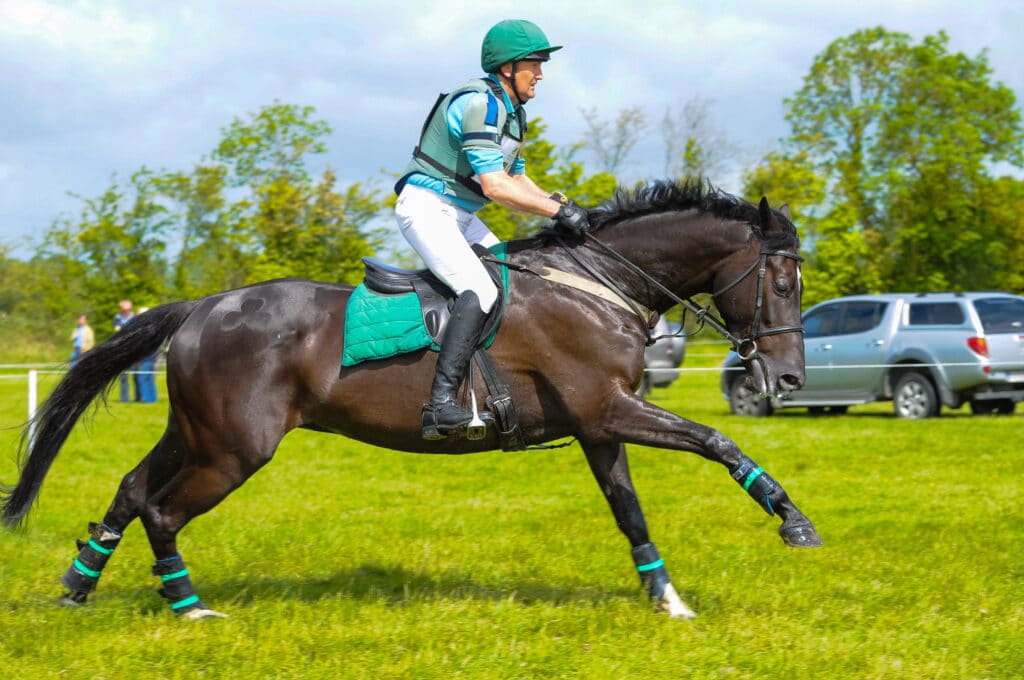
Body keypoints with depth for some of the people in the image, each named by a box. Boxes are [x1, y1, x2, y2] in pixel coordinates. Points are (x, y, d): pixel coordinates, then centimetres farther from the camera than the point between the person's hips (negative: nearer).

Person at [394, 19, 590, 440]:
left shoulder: (511, 111, 15)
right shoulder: (479, 104, -19)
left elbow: (517, 179, 22)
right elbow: (495, 186, -25)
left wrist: (555, 202, 3)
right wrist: (558, 210, -20)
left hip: (459, 215, 11)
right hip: (426, 208, -11)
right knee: (480, 291, -27)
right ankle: (440, 406, -37)